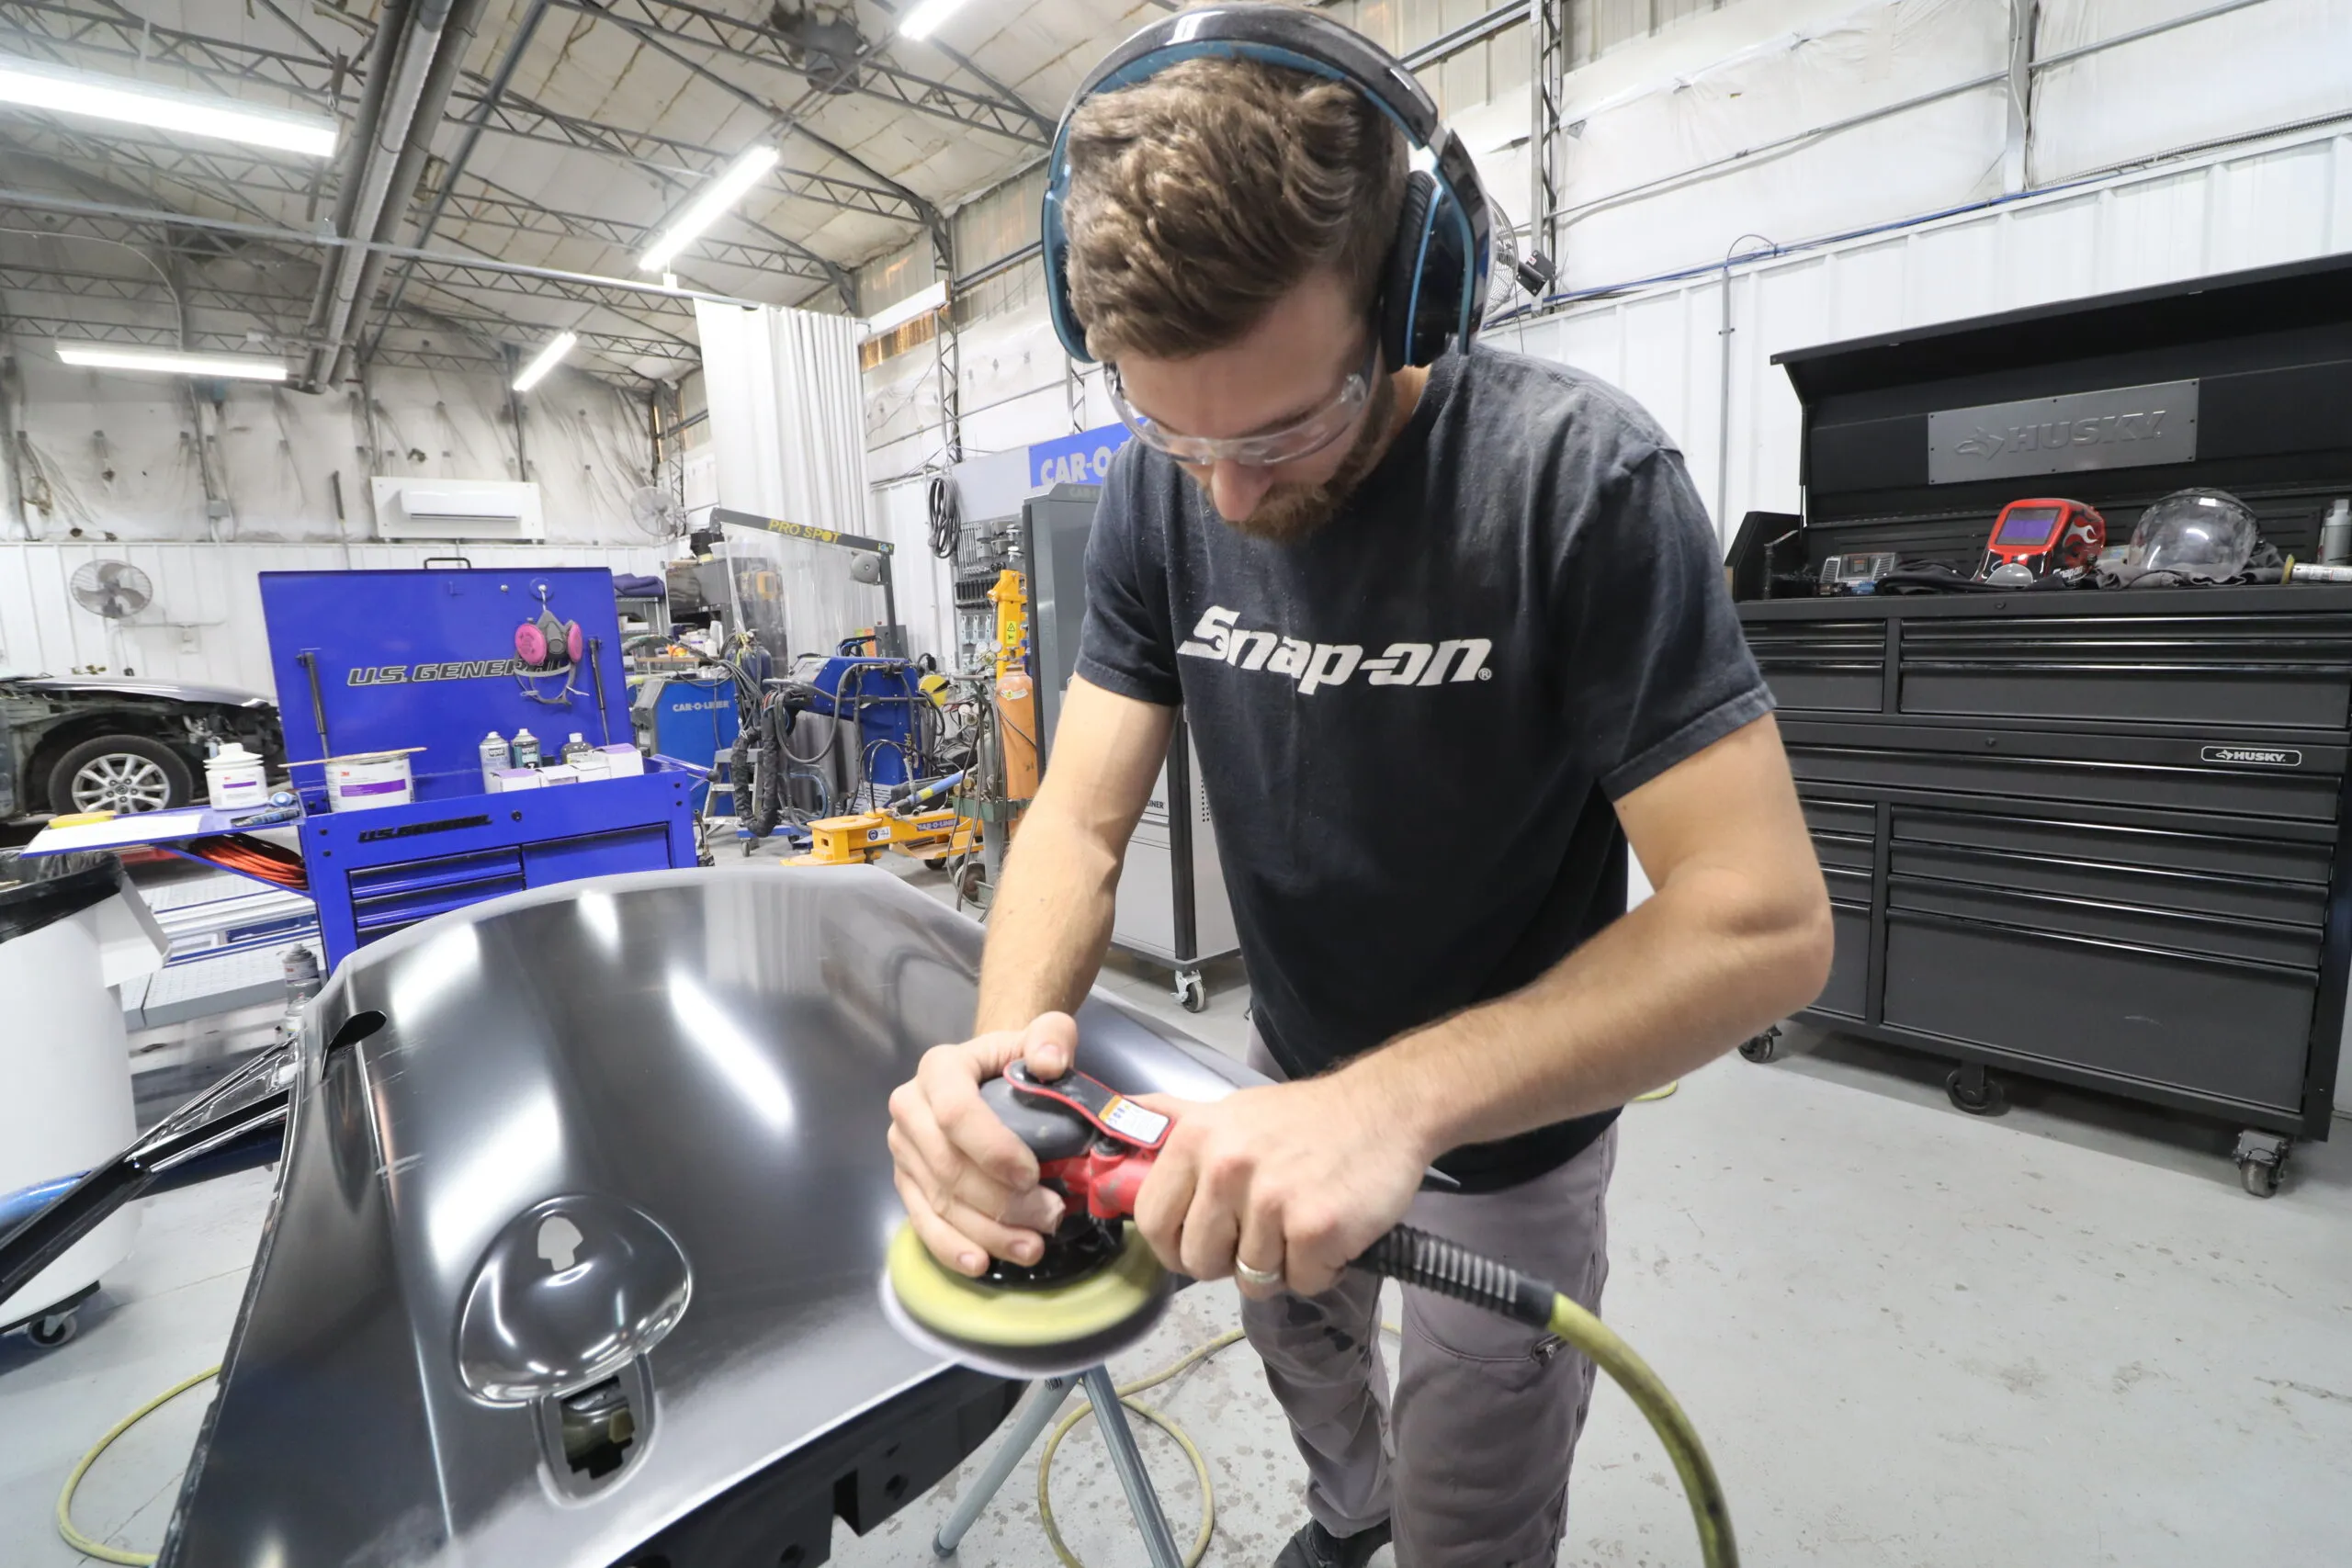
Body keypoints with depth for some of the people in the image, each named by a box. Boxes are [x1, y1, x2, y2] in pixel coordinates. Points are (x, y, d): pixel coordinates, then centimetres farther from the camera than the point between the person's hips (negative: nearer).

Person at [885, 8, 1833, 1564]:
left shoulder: (1580, 474, -27)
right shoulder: (1158, 495, -13)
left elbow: (1764, 917, -29)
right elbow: (1082, 819, -13)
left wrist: (1403, 1099, -42)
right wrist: (1009, 1033, -34)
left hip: (1506, 1127, -4)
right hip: (1294, 1080, 5)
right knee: (1298, 1339, 33)